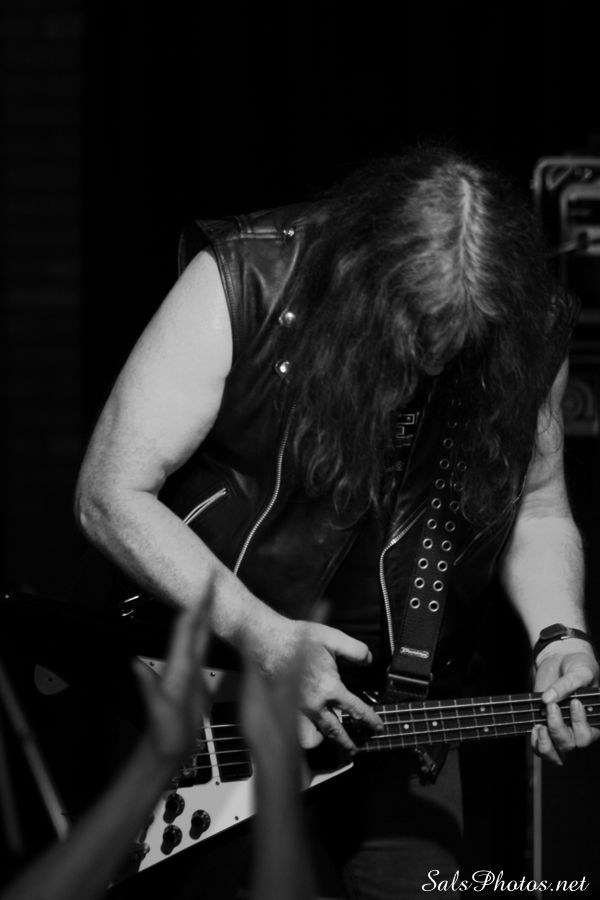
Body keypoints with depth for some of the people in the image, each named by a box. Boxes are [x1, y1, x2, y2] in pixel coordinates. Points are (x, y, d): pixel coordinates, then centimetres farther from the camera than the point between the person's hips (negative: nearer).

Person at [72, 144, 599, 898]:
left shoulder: (520, 340, -9)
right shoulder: (240, 289, -20)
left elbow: (535, 508, 7)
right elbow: (112, 494, -18)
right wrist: (261, 635, -25)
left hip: (385, 691, 3)